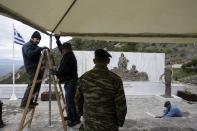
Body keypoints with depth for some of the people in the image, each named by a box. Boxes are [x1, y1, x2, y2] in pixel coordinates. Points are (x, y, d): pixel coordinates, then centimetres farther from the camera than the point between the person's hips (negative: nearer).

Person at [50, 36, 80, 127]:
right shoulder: (68, 55, 13)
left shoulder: (69, 57, -17)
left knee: (70, 100, -9)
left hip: (71, 82, -11)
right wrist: (57, 40, 28)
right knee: (69, 100, 17)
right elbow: (60, 48, 31)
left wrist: (55, 72, -16)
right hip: (68, 82, 11)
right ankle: (70, 116, 30)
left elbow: (64, 70, -24)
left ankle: (76, 119, 0)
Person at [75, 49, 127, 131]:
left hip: (89, 124, 2)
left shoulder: (84, 78, -10)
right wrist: (120, 122, 2)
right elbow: (121, 105, -16)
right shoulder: (115, 79, -19)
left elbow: (78, 100, 1)